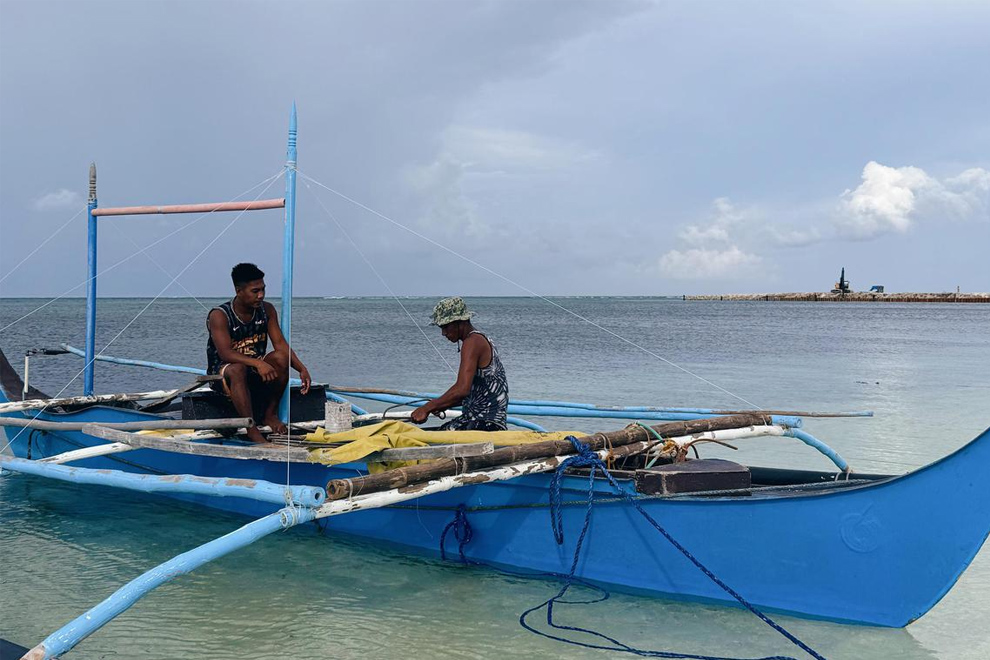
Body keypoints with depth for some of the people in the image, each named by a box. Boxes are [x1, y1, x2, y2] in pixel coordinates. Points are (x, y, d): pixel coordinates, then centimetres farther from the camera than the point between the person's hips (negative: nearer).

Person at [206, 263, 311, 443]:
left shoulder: (267, 310, 0)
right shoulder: (219, 315, -16)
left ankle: (270, 414, -9)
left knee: (281, 358, -25)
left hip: (256, 373, 5)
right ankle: (251, 430, -36)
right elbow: (225, 353, -28)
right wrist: (258, 363, -42)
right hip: (222, 372, -4)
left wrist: (302, 369, -21)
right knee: (238, 369, -39)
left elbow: (280, 344, -5)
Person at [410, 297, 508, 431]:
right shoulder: (482, 340, 19)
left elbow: (462, 389, -25)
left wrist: (426, 408, -19)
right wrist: (440, 405, 17)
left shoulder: (472, 342, -13)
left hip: (485, 424, -10)